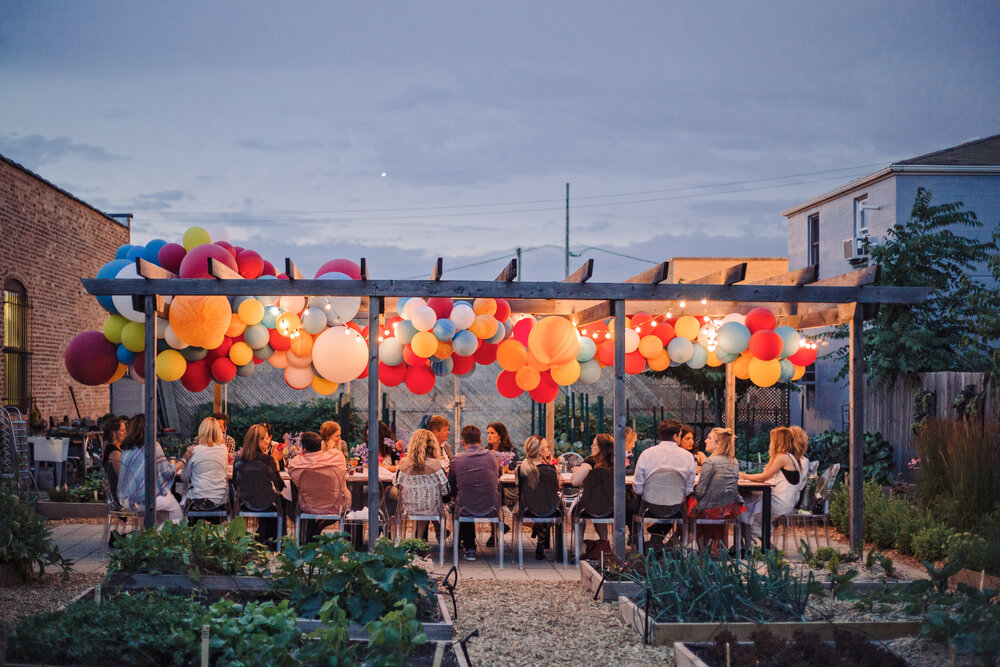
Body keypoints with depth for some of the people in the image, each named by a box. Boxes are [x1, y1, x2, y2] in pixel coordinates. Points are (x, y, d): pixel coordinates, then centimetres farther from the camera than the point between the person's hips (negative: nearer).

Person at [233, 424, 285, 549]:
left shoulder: (239, 459, -5)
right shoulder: (267, 460, -17)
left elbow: (235, 485, 6)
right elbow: (279, 486, -10)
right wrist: (276, 467, 2)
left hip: (245, 505, 5)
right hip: (266, 506, -5)